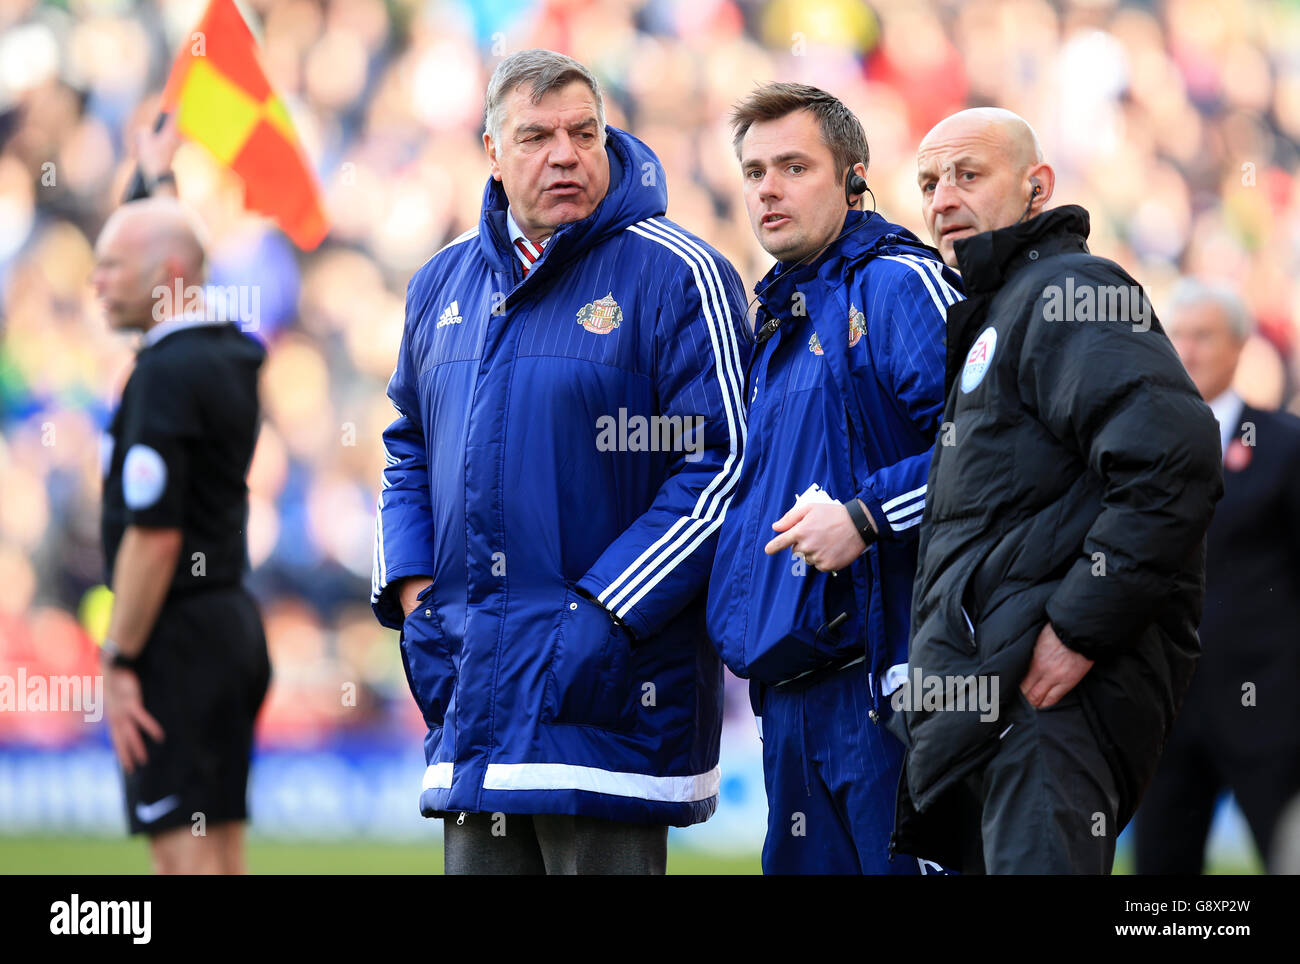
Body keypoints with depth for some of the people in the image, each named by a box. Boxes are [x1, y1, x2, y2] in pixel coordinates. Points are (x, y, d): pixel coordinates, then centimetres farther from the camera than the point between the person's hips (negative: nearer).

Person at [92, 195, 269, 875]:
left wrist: (119, 661, -17)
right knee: (222, 852, 9)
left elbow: (154, 536, -21)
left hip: (179, 635, -9)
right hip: (232, 619, 9)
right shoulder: (229, 355, 10)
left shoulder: (168, 373, -17)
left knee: (184, 852, -9)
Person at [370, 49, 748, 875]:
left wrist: (606, 614, -16)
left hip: (604, 691, -6)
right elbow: (409, 450, 24)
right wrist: (411, 593, 8)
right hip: (470, 687, 6)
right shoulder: (445, 282, 14)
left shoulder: (675, 275, -6)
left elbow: (725, 465, -11)